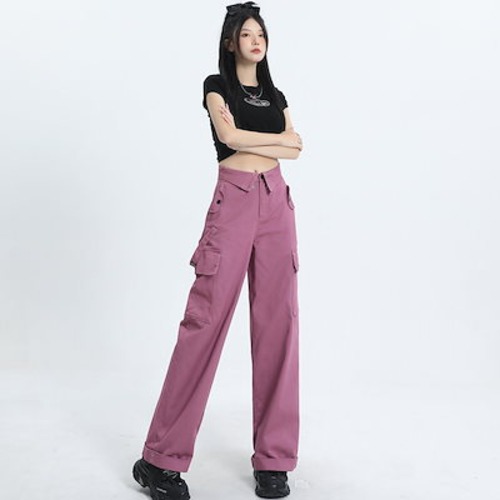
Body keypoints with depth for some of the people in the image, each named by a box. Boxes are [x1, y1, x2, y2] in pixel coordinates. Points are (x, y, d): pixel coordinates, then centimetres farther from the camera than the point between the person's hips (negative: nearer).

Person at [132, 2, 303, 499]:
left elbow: (296, 149, 5)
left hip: (276, 203, 5)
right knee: (206, 317, -9)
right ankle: (161, 458, -2)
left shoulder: (276, 95, 20)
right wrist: (278, 140, 1)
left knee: (278, 320, -1)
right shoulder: (216, 85, 8)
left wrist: (248, 137, -8)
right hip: (233, 201, -4)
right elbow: (229, 137, -10)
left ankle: (274, 459, 5)